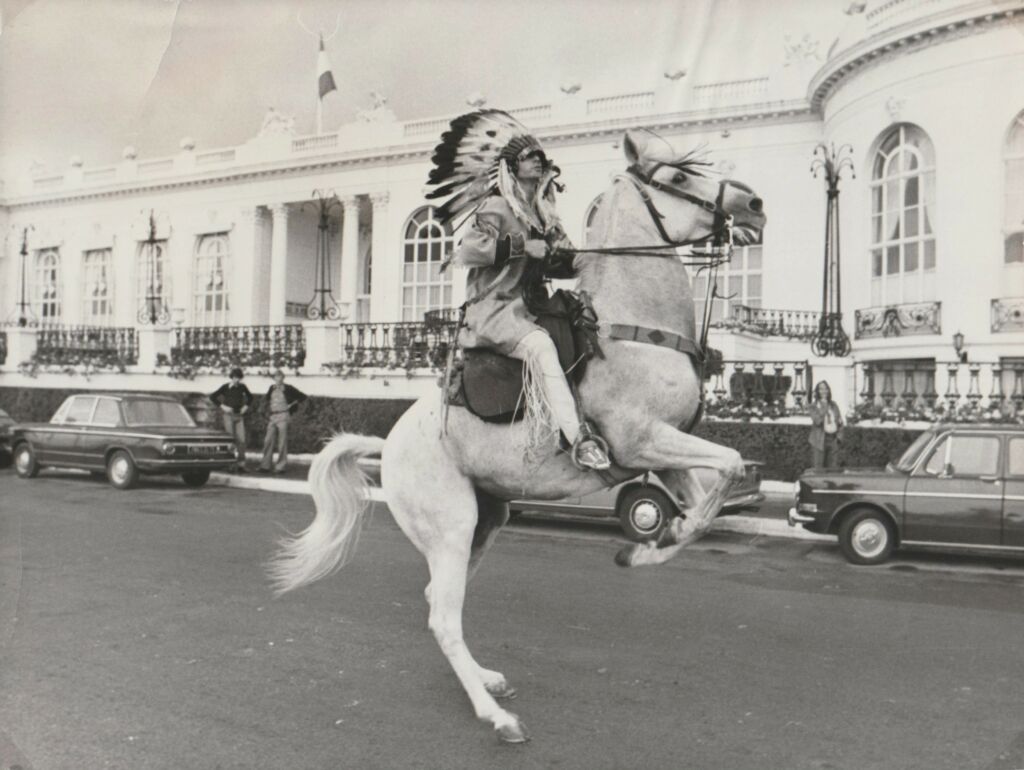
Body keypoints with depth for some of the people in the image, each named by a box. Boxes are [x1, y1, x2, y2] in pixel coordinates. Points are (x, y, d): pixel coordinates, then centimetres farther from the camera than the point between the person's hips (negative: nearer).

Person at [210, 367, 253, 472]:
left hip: (239, 416, 3)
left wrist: (246, 406, 7)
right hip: (229, 415, -3)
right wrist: (222, 406, -9)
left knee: (241, 439, -6)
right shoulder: (225, 387, -4)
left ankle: (241, 464, -2)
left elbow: (250, 397, 22)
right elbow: (213, 397, -2)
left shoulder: (242, 387, 5)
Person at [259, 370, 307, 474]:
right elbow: (267, 400, 29)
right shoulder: (272, 388, 13)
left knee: (282, 441, -3)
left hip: (283, 416, -4)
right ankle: (266, 465, 3)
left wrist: (291, 405, 1)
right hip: (272, 417, 4)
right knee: (268, 440, -1)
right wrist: (267, 406, 10)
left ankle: (281, 466, 4)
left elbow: (302, 396, 3)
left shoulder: (288, 389, 0)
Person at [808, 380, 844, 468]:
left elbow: (840, 422, 19)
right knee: (818, 470, -7)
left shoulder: (834, 405, 11)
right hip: (819, 441, -4)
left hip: (833, 440, 4)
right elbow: (817, 421, -15)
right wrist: (824, 407, -15)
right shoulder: (814, 405, -1)